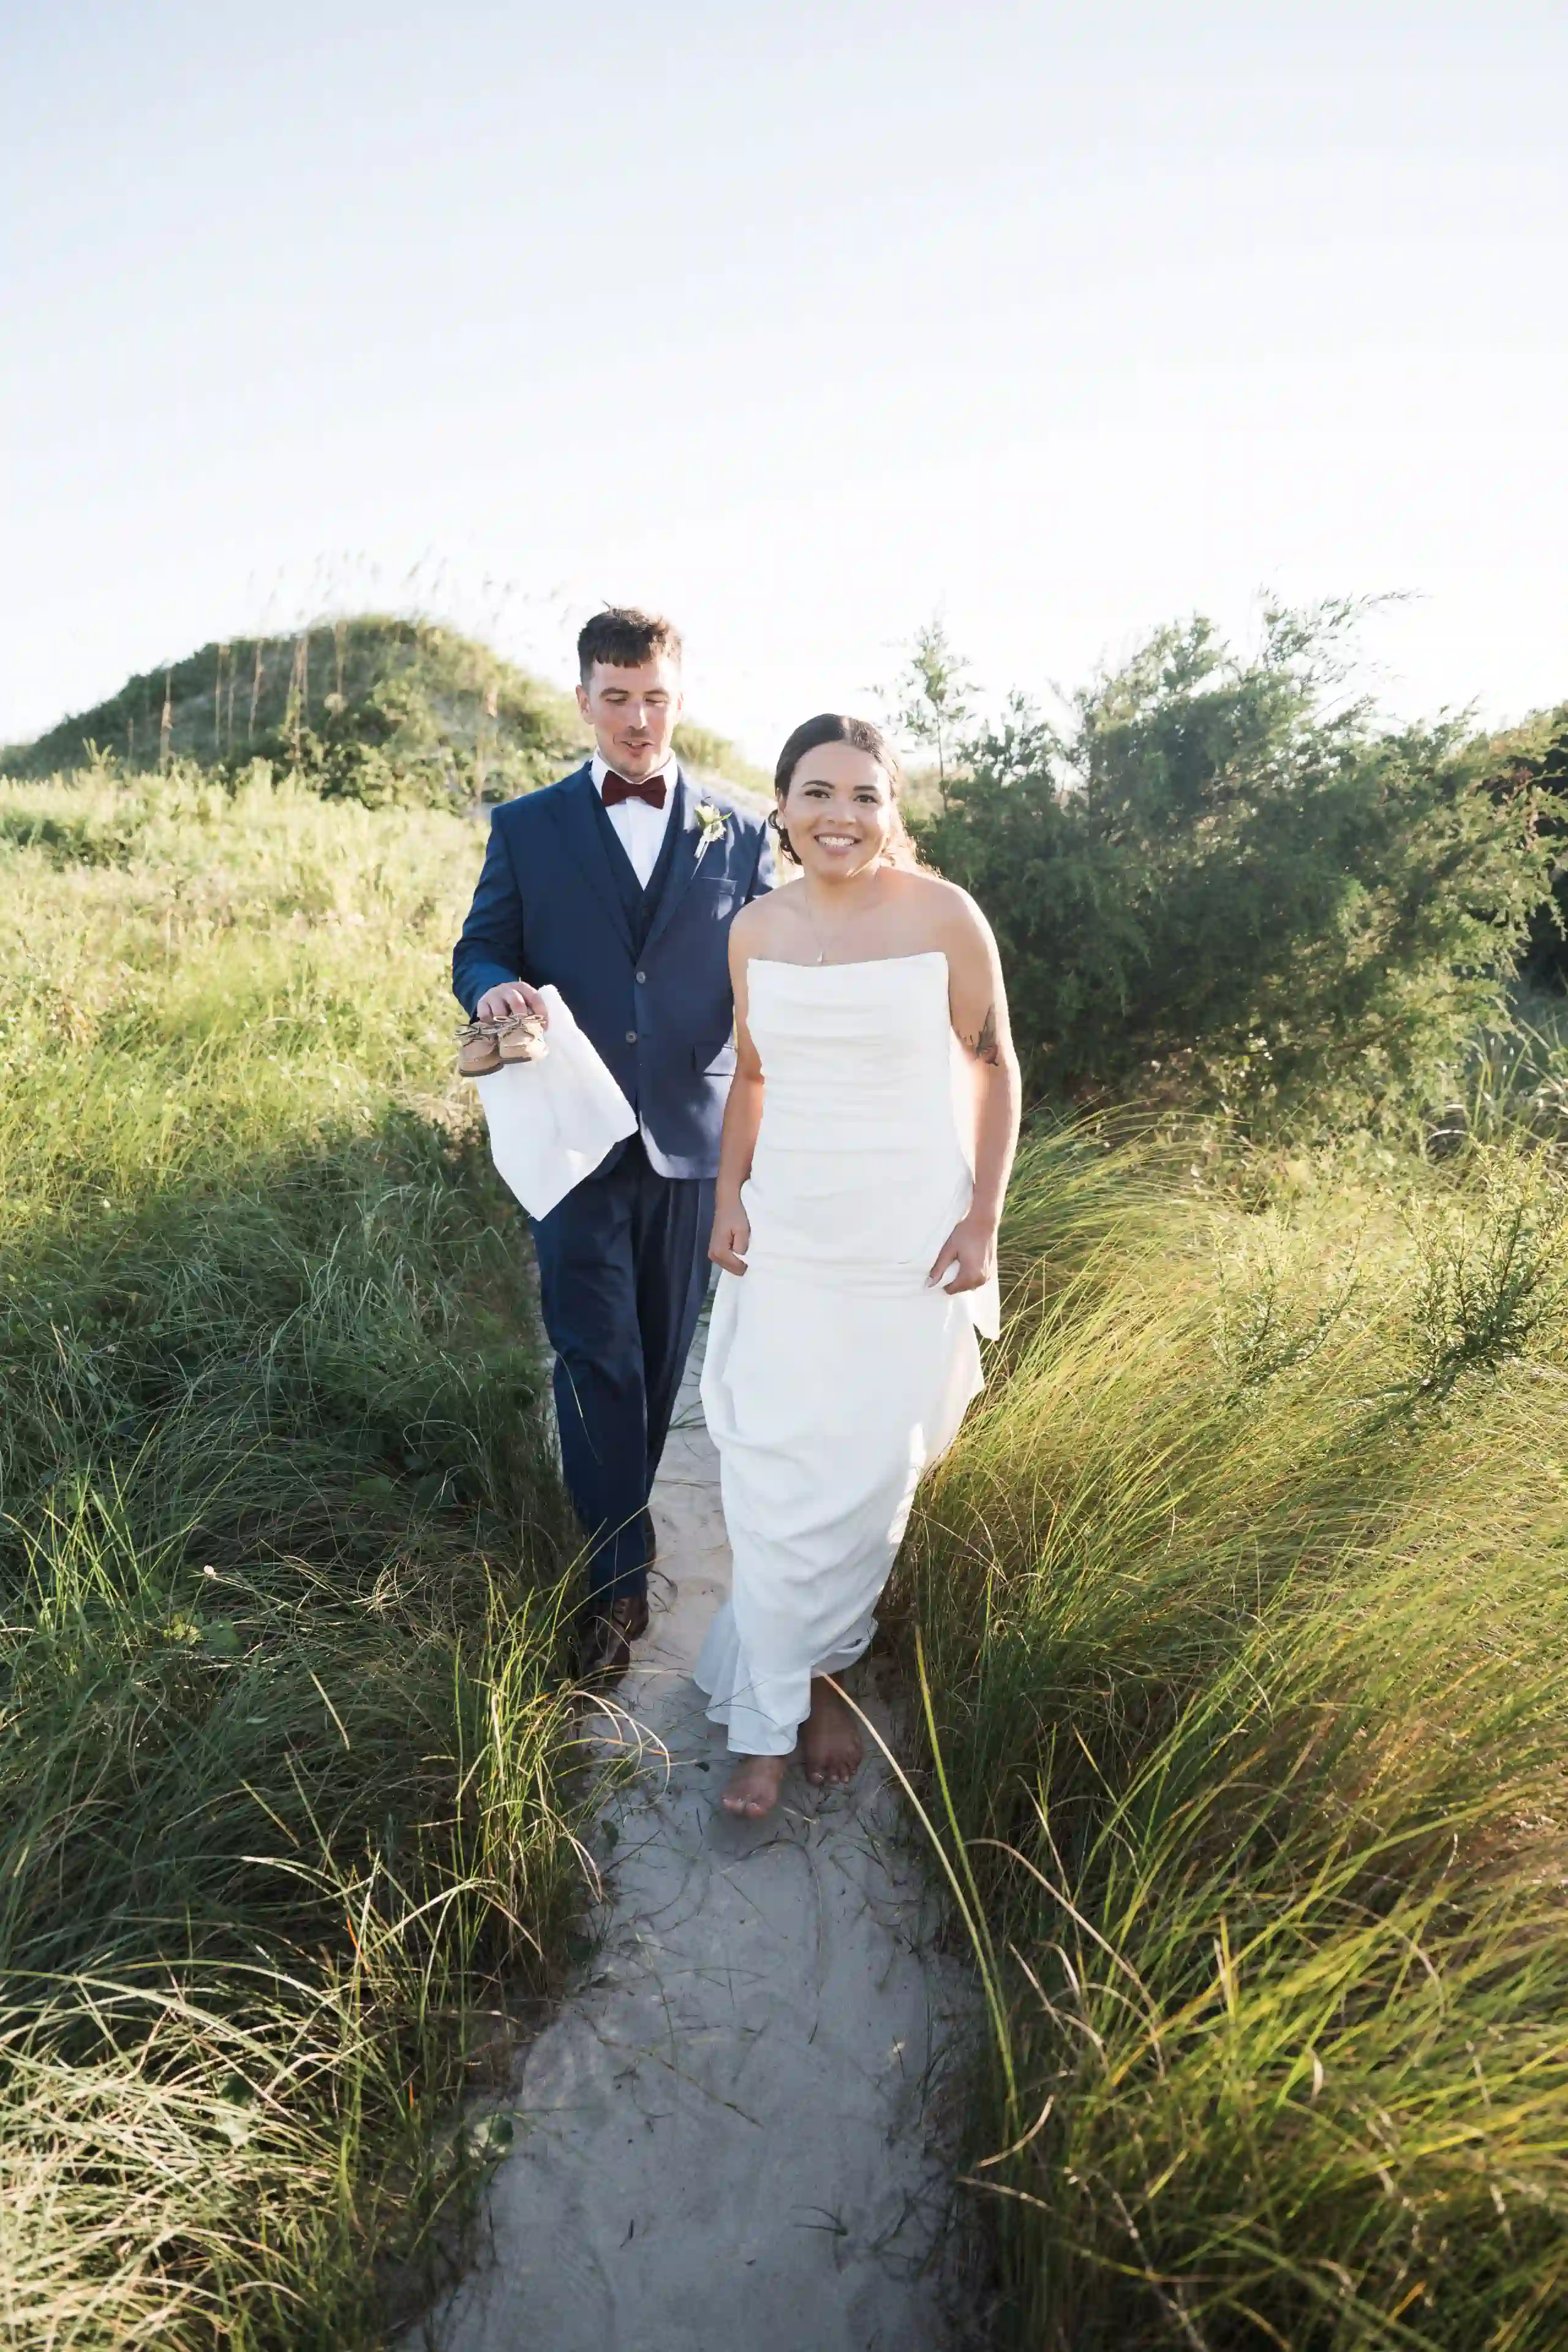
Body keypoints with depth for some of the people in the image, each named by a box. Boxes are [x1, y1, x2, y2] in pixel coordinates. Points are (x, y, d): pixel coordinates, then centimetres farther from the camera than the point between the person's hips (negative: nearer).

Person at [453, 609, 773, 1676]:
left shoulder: (742, 832, 6)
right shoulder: (528, 827, 5)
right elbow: (480, 950, 7)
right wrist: (494, 987, -16)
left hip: (692, 1135, 2)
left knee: (664, 1353, 14)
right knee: (597, 1358, 0)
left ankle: (621, 1517, 36)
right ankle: (621, 1573, 13)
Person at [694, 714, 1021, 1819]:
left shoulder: (946, 918, -8)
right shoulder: (756, 930, 3)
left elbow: (996, 1071, -1)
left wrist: (984, 1218, -6)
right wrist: (730, 1197, 4)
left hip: (909, 1239, -2)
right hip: (787, 1231, 3)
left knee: (870, 1471, 7)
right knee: (775, 1474, 3)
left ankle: (813, 1665, 33)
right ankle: (771, 1719, 19)